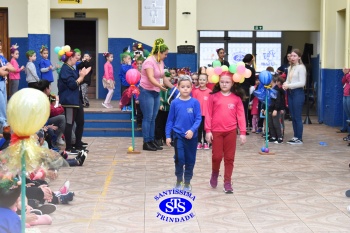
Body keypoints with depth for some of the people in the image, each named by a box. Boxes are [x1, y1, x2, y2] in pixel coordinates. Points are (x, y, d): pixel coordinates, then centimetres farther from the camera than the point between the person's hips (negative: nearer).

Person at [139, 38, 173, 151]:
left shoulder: (161, 62, 9)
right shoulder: (149, 61, -17)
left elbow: (163, 78, 17)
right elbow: (151, 78, -27)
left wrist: (173, 88, 13)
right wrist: (160, 86, -36)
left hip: (156, 92, 8)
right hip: (146, 92, -8)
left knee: (153, 118, 10)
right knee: (148, 118, -5)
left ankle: (152, 140, 16)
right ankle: (146, 143, 1)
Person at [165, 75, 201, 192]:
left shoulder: (195, 102, -5)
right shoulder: (175, 103, -2)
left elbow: (198, 119, -7)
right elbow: (170, 120, 3)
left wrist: (192, 130, -22)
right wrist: (168, 135, 0)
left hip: (192, 136, 1)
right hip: (178, 135, -1)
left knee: (190, 160, 9)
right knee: (179, 159, -6)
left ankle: (187, 182, 24)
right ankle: (178, 181, 14)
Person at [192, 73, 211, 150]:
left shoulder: (209, 92, -5)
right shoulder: (195, 91, 0)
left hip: (206, 113, -1)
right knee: (199, 128, 9)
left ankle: (205, 142, 16)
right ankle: (199, 142, 17)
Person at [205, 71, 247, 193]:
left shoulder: (236, 98, 0)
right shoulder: (213, 97, -2)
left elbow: (240, 115, 1)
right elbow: (209, 114, -1)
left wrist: (242, 132, -2)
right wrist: (208, 130, -5)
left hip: (231, 131, 1)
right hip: (216, 131, -1)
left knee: (229, 158, 6)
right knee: (217, 156, 2)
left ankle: (227, 182, 15)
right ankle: (215, 173, 31)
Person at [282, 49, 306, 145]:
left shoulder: (301, 67, -8)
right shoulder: (290, 68, 15)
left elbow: (302, 83, -14)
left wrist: (289, 85, -19)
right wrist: (285, 84, -7)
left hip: (298, 93, -7)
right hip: (290, 93, 7)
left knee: (297, 117, -5)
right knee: (293, 116, 9)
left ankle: (299, 139, 0)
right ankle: (295, 137, 17)